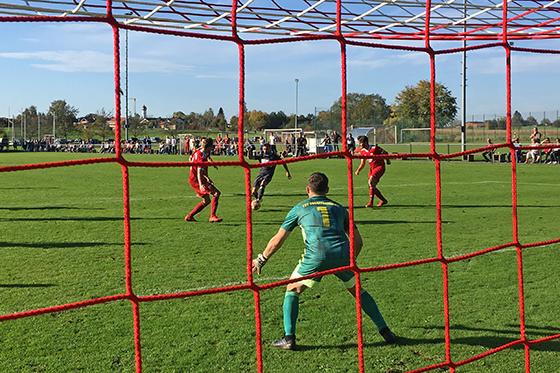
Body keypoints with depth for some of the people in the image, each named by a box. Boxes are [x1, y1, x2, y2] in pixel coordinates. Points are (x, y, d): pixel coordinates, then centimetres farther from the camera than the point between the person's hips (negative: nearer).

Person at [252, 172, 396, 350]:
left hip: (316, 257, -3)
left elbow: (277, 240, 21)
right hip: (342, 255, 3)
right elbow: (358, 241, 25)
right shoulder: (338, 208, 26)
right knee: (358, 290, 25)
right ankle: (385, 331, 26)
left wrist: (261, 260, 34)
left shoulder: (300, 208, 20)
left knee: (292, 290, 18)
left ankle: (289, 338, 9)